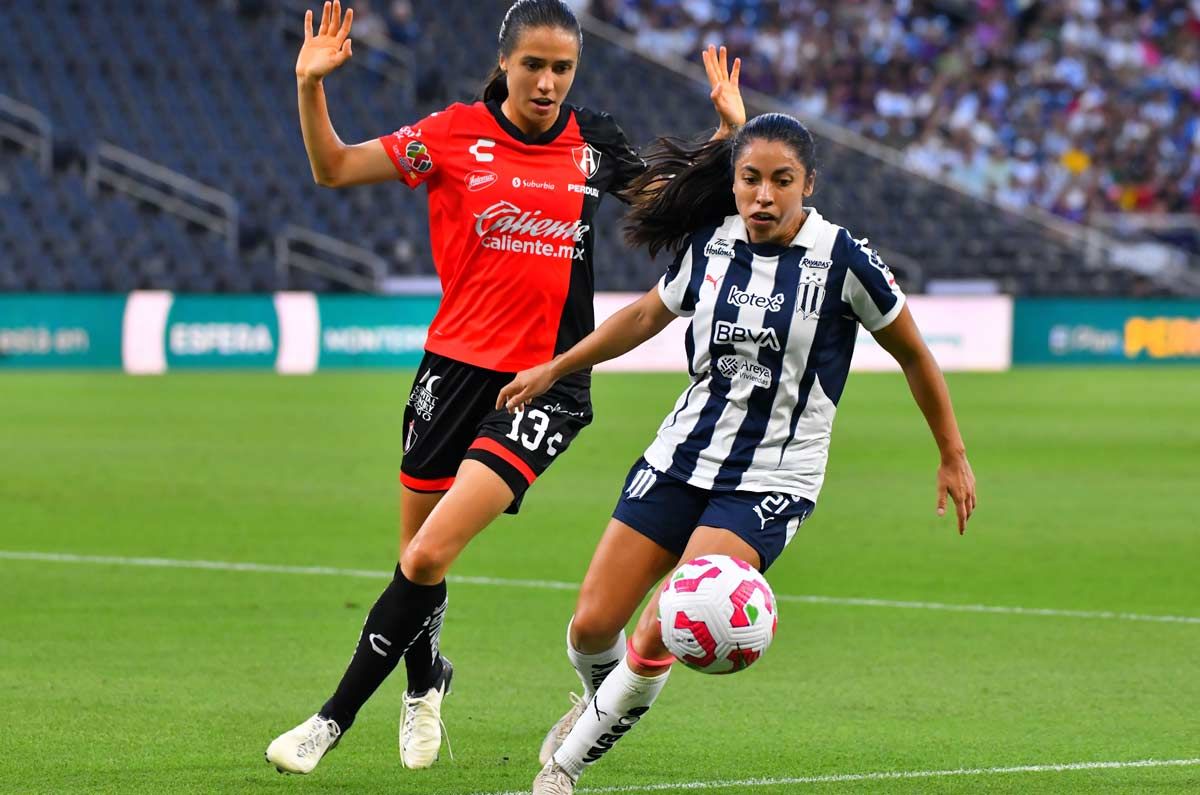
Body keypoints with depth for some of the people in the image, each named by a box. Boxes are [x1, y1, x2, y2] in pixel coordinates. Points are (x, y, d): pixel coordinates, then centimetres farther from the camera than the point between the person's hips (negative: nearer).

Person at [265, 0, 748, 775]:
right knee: (416, 555, 12)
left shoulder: (595, 142, 3)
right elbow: (334, 168, -4)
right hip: (458, 365, 1)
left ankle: (336, 719, -4)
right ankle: (426, 681, 45)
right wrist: (311, 87, -20)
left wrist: (728, 131, 4)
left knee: (429, 556, -15)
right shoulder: (458, 134, -3)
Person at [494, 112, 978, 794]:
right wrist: (554, 369, 24)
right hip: (682, 456, 4)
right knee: (593, 626, 1)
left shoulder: (842, 259, -12)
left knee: (657, 638, -19)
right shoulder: (710, 245, 0)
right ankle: (603, 699, 37)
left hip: (772, 481, -4)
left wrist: (953, 456, 7)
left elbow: (914, 355, 1)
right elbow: (650, 314, 20)